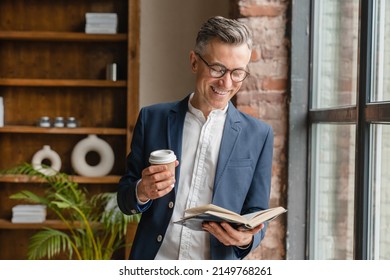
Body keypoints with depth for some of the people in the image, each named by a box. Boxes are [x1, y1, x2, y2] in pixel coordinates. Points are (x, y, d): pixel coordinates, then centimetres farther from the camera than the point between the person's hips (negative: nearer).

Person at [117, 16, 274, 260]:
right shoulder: (152, 118, 5)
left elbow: (256, 214, 7)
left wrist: (246, 237, -13)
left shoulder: (258, 135, 3)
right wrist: (141, 193, -12)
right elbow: (125, 199, 9)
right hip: (155, 263, 2)